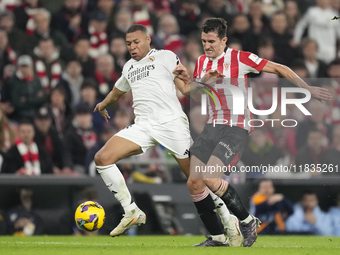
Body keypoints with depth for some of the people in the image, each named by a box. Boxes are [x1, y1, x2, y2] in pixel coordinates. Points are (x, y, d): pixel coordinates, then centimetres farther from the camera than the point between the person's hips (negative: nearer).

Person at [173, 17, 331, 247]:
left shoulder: (239, 58, -7)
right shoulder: (202, 62, 11)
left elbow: (279, 69, -3)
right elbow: (194, 95, 17)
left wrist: (307, 88, -7)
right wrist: (186, 79, -3)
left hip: (237, 129, -7)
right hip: (212, 126, 7)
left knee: (210, 178, -23)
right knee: (194, 183, -4)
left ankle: (247, 221, -4)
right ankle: (217, 237, 8)